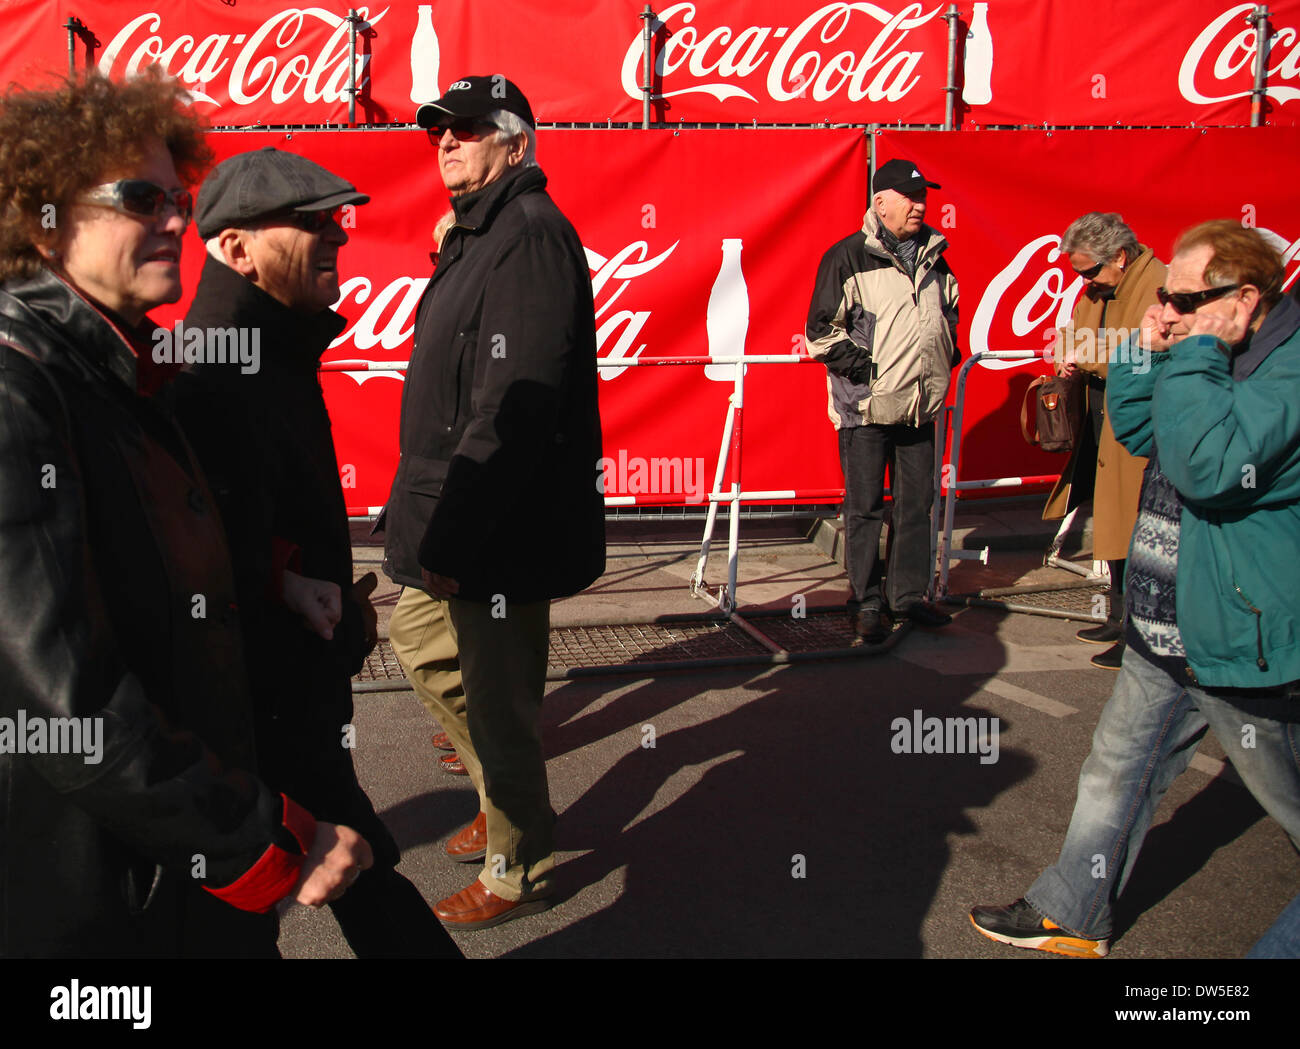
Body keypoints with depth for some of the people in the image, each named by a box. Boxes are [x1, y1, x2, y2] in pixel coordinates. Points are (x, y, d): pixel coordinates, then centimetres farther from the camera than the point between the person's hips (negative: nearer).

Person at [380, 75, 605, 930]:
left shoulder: (531, 234, -17)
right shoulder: (477, 233, 17)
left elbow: (514, 407, -25)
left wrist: (452, 538, -25)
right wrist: (426, 515, 18)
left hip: (502, 532, -11)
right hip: (458, 516, 11)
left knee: (498, 699, 1)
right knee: (423, 642, 22)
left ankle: (519, 869, 22)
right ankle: (510, 802, 40)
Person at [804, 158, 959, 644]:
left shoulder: (934, 258, 13)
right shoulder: (848, 258, -7)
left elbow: (951, 313, 28)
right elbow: (821, 331, -8)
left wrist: (945, 359, 15)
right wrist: (864, 367, -14)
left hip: (921, 406, 6)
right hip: (867, 407, -6)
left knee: (916, 503, 11)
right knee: (865, 508, 1)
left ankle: (908, 594, 23)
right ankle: (866, 604, 11)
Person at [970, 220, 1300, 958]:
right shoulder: (1217, 358, 6)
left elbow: (1210, 467, -33)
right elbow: (1137, 431, 15)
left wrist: (1194, 355, -25)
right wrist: (1149, 354, -1)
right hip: (1166, 634, 9)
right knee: (1118, 774, 16)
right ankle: (1072, 919, 30)